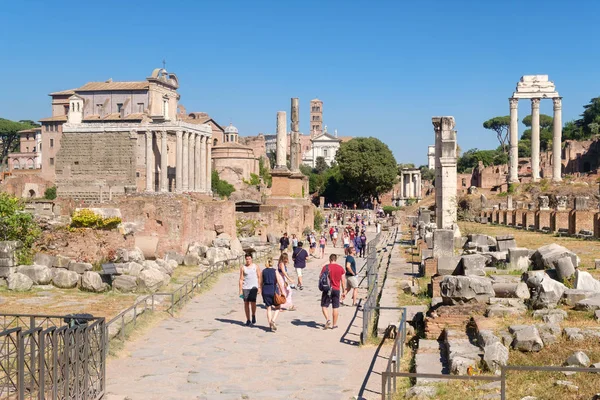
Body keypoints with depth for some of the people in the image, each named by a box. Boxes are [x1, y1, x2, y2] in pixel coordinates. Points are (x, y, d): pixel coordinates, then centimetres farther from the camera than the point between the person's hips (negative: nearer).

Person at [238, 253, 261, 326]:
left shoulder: (256, 267, 5)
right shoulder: (243, 267, 5)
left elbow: (259, 277, 7)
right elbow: (241, 279, 4)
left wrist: (259, 287, 0)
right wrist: (240, 290, 0)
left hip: (253, 287, -1)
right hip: (245, 287, 1)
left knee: (253, 301, -16)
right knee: (246, 303, 2)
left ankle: (253, 316, 11)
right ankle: (248, 320, 12)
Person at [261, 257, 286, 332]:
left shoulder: (263, 271, 3)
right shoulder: (275, 271, -6)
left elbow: (261, 283, 7)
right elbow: (279, 282, -9)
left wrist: (262, 291, 20)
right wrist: (282, 292, -2)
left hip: (265, 291, 3)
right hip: (274, 290, -3)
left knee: (268, 309, 11)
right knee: (277, 307, 13)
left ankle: (270, 325, 12)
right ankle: (273, 320, -8)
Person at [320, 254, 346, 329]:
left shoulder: (326, 267, -6)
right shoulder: (341, 268, 2)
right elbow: (342, 281, 4)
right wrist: (343, 292, 11)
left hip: (327, 289, -2)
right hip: (337, 290, 2)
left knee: (324, 306, 6)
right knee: (335, 307, 9)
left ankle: (328, 320, -15)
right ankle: (334, 324, 13)